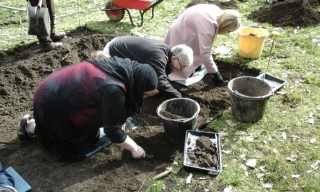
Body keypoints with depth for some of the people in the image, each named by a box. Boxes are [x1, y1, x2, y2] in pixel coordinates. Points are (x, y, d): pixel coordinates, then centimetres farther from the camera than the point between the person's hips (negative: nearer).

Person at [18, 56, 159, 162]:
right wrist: (134, 148, -10)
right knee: (75, 148, 6)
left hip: (59, 90, 9)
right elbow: (112, 130, -22)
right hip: (52, 104, -8)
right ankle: (33, 127, 13)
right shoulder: (113, 89, -32)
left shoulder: (122, 67, -6)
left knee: (90, 132, 20)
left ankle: (41, 123, 25)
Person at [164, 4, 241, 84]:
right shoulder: (208, 24, -36)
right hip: (180, 37, -8)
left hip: (187, 31, 9)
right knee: (186, 71, -7)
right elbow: (205, 52, -36)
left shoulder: (217, 12, -10)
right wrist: (215, 73, -28)